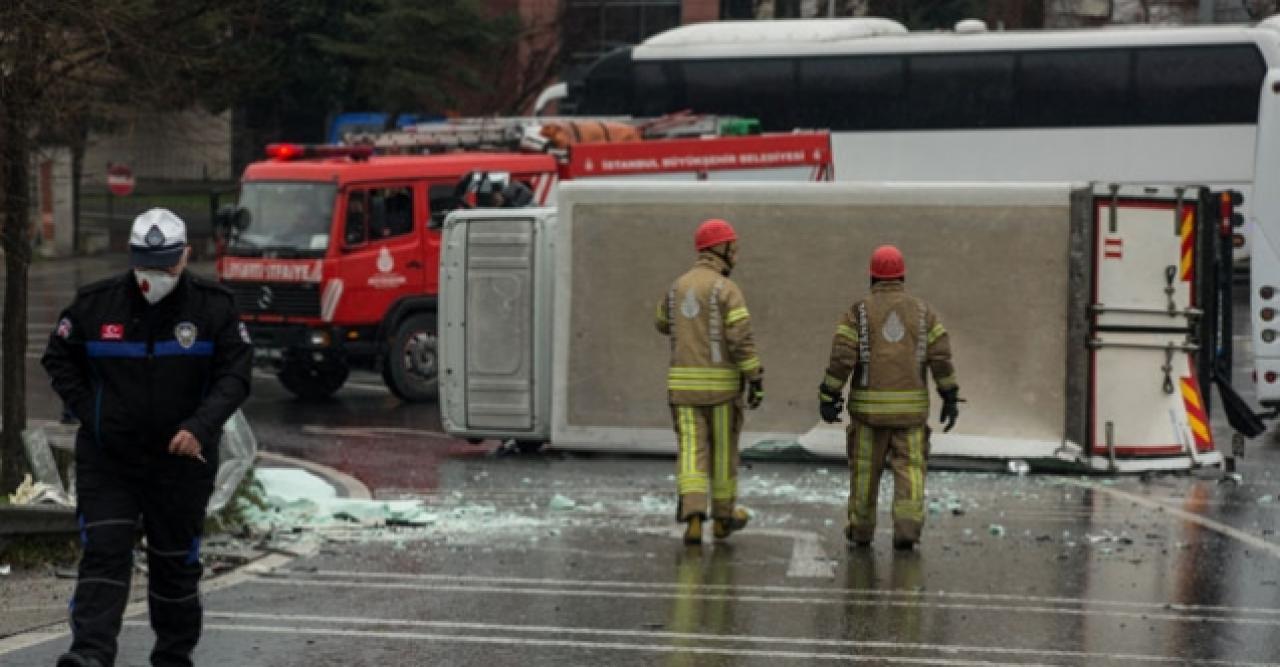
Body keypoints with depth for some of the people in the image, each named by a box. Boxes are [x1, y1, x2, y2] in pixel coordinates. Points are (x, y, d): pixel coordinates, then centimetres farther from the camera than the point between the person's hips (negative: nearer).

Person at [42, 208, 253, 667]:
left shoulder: (214, 307, -4)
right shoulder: (95, 303, -2)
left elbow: (235, 375, -8)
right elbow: (58, 359, 10)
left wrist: (201, 427, -23)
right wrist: (90, 412, -3)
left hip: (181, 459, 0)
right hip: (107, 458, 0)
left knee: (175, 562, 10)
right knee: (104, 552, -12)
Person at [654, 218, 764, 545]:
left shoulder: (678, 286, 9)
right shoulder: (728, 289, -10)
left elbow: (664, 324, 28)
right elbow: (742, 339, -17)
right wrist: (756, 381, -14)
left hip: (683, 381, 4)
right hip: (720, 380, -4)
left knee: (692, 450, -1)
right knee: (723, 448, 12)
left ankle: (693, 516, -19)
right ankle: (723, 515, 25)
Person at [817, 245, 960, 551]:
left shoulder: (859, 311, -4)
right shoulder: (922, 311, 1)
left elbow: (841, 358, -11)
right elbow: (941, 357, -5)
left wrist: (827, 399, -7)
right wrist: (950, 398, 0)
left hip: (870, 405, -1)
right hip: (910, 405, 1)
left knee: (866, 468, 13)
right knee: (909, 468, 4)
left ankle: (861, 528, 22)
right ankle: (907, 528, -12)